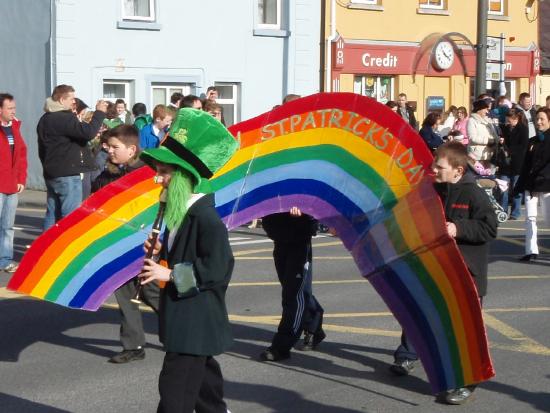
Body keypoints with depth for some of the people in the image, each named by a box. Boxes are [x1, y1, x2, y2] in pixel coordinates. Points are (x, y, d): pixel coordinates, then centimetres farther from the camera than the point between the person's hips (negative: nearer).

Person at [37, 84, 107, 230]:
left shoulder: (45, 119, 17)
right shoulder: (64, 118, -16)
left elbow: (42, 150, 24)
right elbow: (88, 132, -27)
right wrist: (99, 112, -14)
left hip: (51, 173, 10)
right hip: (67, 174, -10)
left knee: (52, 214, 13)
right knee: (70, 217, -9)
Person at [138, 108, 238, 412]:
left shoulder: (204, 215, -19)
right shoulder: (177, 209, 10)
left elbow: (215, 267, -24)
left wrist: (169, 274, -21)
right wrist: (162, 251, 5)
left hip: (196, 319, -10)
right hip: (183, 315, 10)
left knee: (176, 387, -10)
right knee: (202, 376, 21)